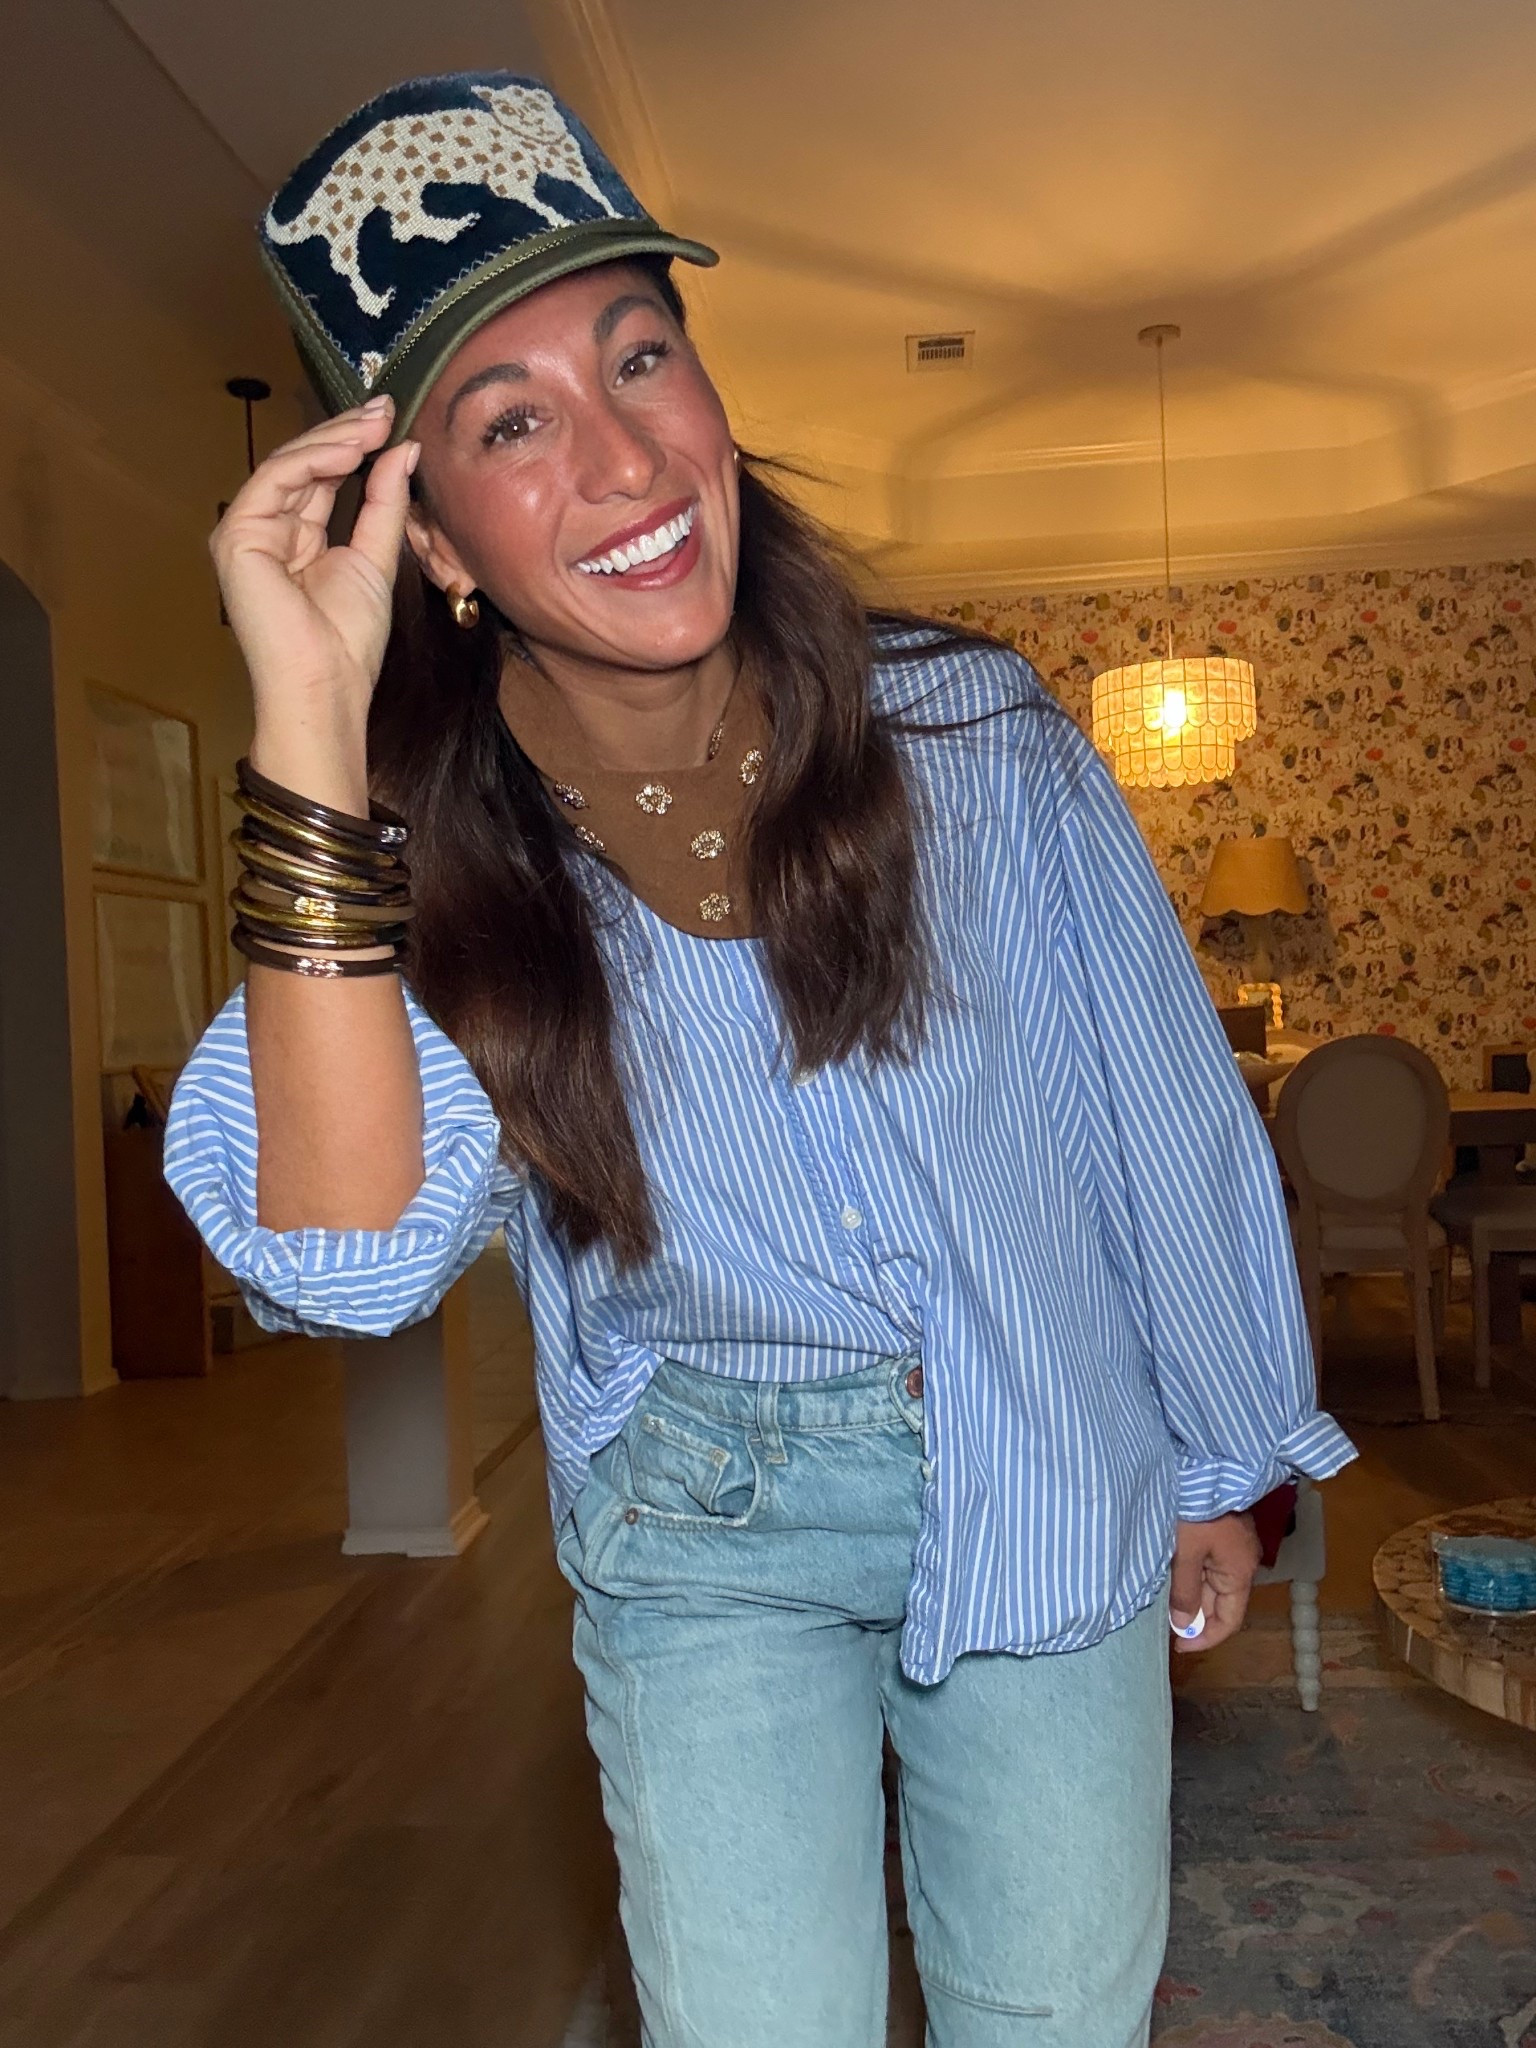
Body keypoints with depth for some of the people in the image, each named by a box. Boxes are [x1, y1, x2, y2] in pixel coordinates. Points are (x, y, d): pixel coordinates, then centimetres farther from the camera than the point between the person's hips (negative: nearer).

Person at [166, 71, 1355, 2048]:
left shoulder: (971, 729, -15)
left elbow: (1163, 1110, -3)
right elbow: (345, 1262, -29)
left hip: (1051, 1501, 1)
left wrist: (1214, 1465, 7)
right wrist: (308, 729, -34)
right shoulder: (438, 849, -14)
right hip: (705, 1545, 0)